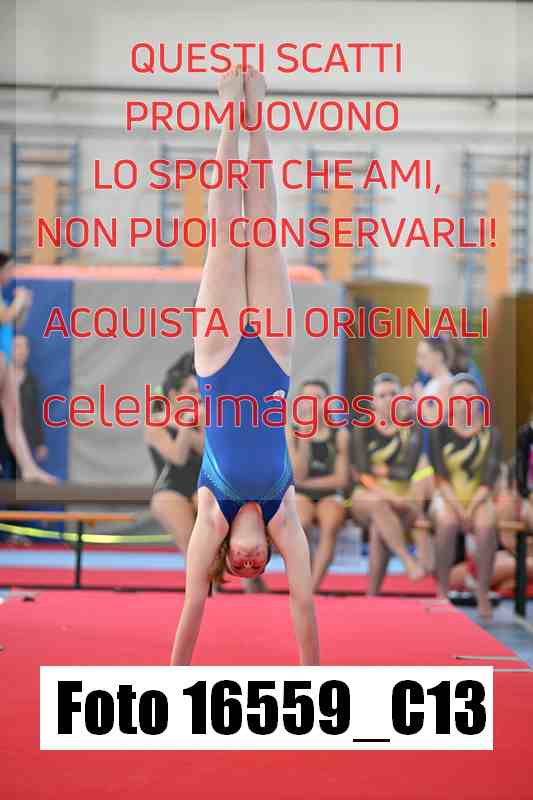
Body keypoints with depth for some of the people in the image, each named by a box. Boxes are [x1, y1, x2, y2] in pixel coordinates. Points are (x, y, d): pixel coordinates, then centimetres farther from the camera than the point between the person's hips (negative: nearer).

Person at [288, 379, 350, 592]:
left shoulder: (340, 434, 1)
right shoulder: (291, 433, 1)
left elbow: (341, 479, -2)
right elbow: (297, 477, -10)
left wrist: (307, 482, -6)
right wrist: (304, 439, -17)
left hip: (330, 496, 0)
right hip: (300, 495, 0)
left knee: (329, 526, -33)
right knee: (299, 523, -34)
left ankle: (313, 587, -36)